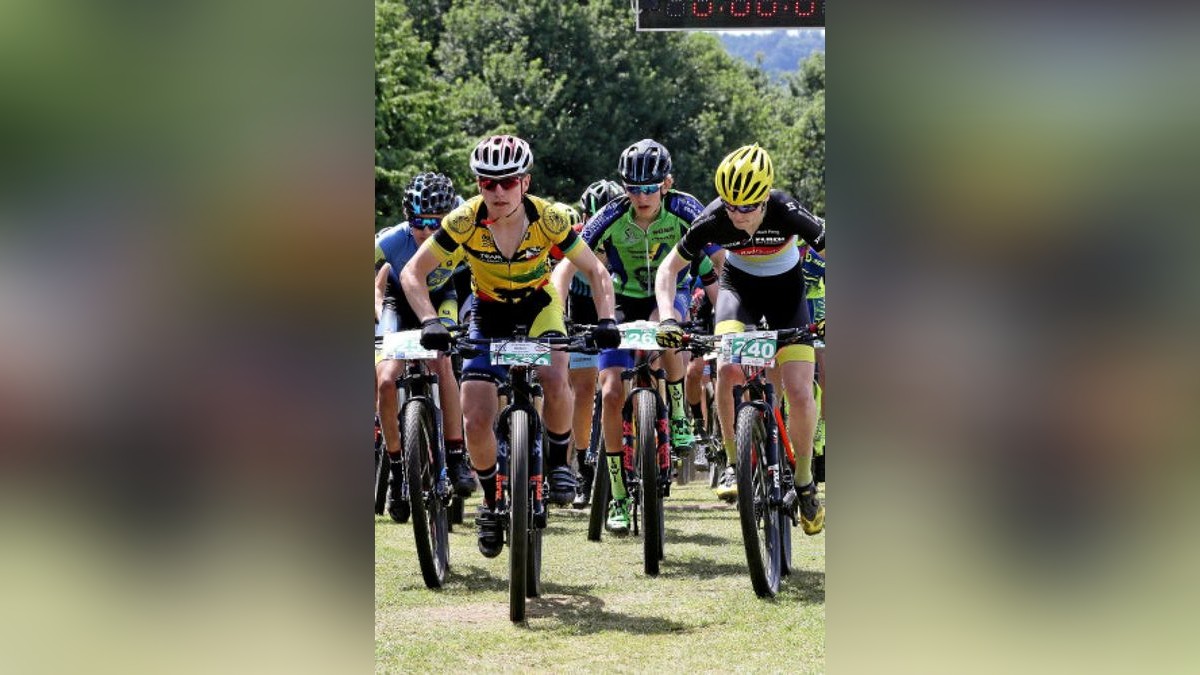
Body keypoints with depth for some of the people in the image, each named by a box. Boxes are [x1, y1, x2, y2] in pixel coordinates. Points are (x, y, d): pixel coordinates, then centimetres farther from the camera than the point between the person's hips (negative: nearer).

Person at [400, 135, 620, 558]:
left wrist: (606, 320, -31)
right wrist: (430, 321, -36)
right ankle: (492, 500, 15)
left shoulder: (548, 219, -25)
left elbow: (595, 271, -15)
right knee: (476, 421, -11)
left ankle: (558, 460, -5)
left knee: (554, 381, -32)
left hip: (539, 306, -1)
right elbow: (413, 273, -21)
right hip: (489, 315, 1)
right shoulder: (465, 221, -25)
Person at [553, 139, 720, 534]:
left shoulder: (684, 209, -23)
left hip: (671, 293, -1)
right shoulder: (612, 217, -22)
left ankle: (678, 413, -13)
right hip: (624, 301, 1)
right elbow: (567, 265, -24)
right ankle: (619, 495, -1)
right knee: (611, 393, -13)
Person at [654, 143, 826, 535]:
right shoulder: (713, 219, -27)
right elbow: (669, 268, -14)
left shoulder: (787, 214, -32)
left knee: (799, 394, -14)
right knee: (728, 368, -27)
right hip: (739, 286, 1)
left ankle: (804, 483, 8)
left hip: (786, 289, -1)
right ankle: (734, 464, -8)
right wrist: (667, 318, -29)